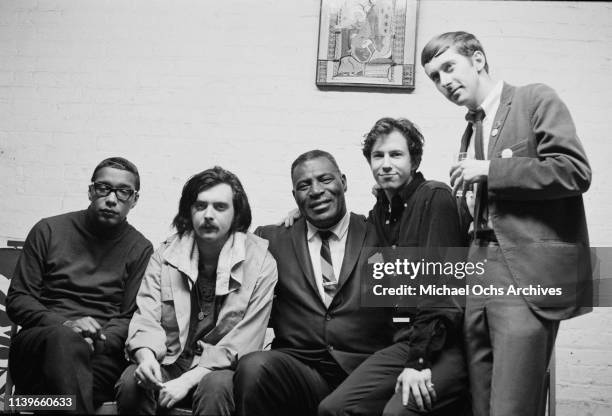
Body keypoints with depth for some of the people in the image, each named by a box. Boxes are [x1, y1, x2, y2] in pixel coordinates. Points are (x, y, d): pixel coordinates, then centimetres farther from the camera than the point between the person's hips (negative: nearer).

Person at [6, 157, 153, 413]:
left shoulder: (140, 250, 11)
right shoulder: (48, 231, 12)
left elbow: (131, 319, 8)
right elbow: (17, 300, 9)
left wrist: (97, 340, -14)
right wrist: (63, 324, -11)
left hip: (101, 354, -1)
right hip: (37, 342, 1)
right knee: (64, 339, -37)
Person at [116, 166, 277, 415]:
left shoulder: (260, 262, -6)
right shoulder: (165, 255, 5)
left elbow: (244, 341, -10)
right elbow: (146, 319, -1)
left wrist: (189, 380, -19)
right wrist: (146, 355, -25)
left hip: (221, 369, -2)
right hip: (168, 364, 2)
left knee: (215, 386, -34)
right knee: (132, 383, -27)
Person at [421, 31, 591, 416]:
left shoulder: (536, 100, 1)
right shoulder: (472, 130, 22)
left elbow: (575, 172, -11)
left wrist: (489, 169, -10)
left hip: (529, 271, -7)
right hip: (482, 269, 7)